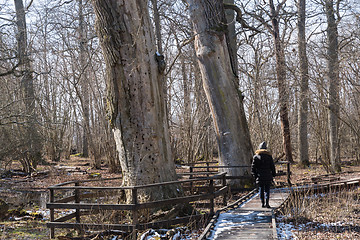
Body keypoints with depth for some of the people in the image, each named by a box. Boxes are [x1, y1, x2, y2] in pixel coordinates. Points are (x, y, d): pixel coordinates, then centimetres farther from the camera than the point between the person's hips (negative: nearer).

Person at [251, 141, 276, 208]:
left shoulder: (256, 156, 0)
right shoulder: (269, 156, 0)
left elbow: (253, 167, 0)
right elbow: (272, 167, 3)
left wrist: (254, 175, 8)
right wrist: (273, 175, 10)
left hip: (260, 177, 1)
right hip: (268, 176, -1)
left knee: (261, 190, 10)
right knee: (267, 190, 3)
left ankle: (262, 203, 13)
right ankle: (267, 203, -8)